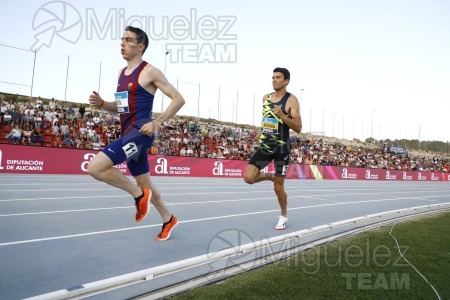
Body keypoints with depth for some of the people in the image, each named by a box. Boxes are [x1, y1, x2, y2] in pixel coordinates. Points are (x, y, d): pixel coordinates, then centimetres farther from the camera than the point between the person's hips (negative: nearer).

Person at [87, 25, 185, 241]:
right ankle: (168, 220, 35)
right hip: (128, 134, 9)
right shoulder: (121, 73, 16)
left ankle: (139, 194, -1)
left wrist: (157, 123, -19)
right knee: (144, 183, 17)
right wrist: (101, 103, 3)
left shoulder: (149, 72, -8)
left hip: (140, 133, -9)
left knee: (95, 168, -20)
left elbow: (178, 99, -10)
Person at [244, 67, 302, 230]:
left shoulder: (291, 100, -8)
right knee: (248, 177, -9)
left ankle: (283, 216, 29)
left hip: (281, 148, -5)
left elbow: (298, 128, -14)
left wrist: (282, 115, -26)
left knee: (278, 187, 3)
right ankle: (270, 176, 22)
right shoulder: (265, 98, 8)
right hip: (265, 146, 5)